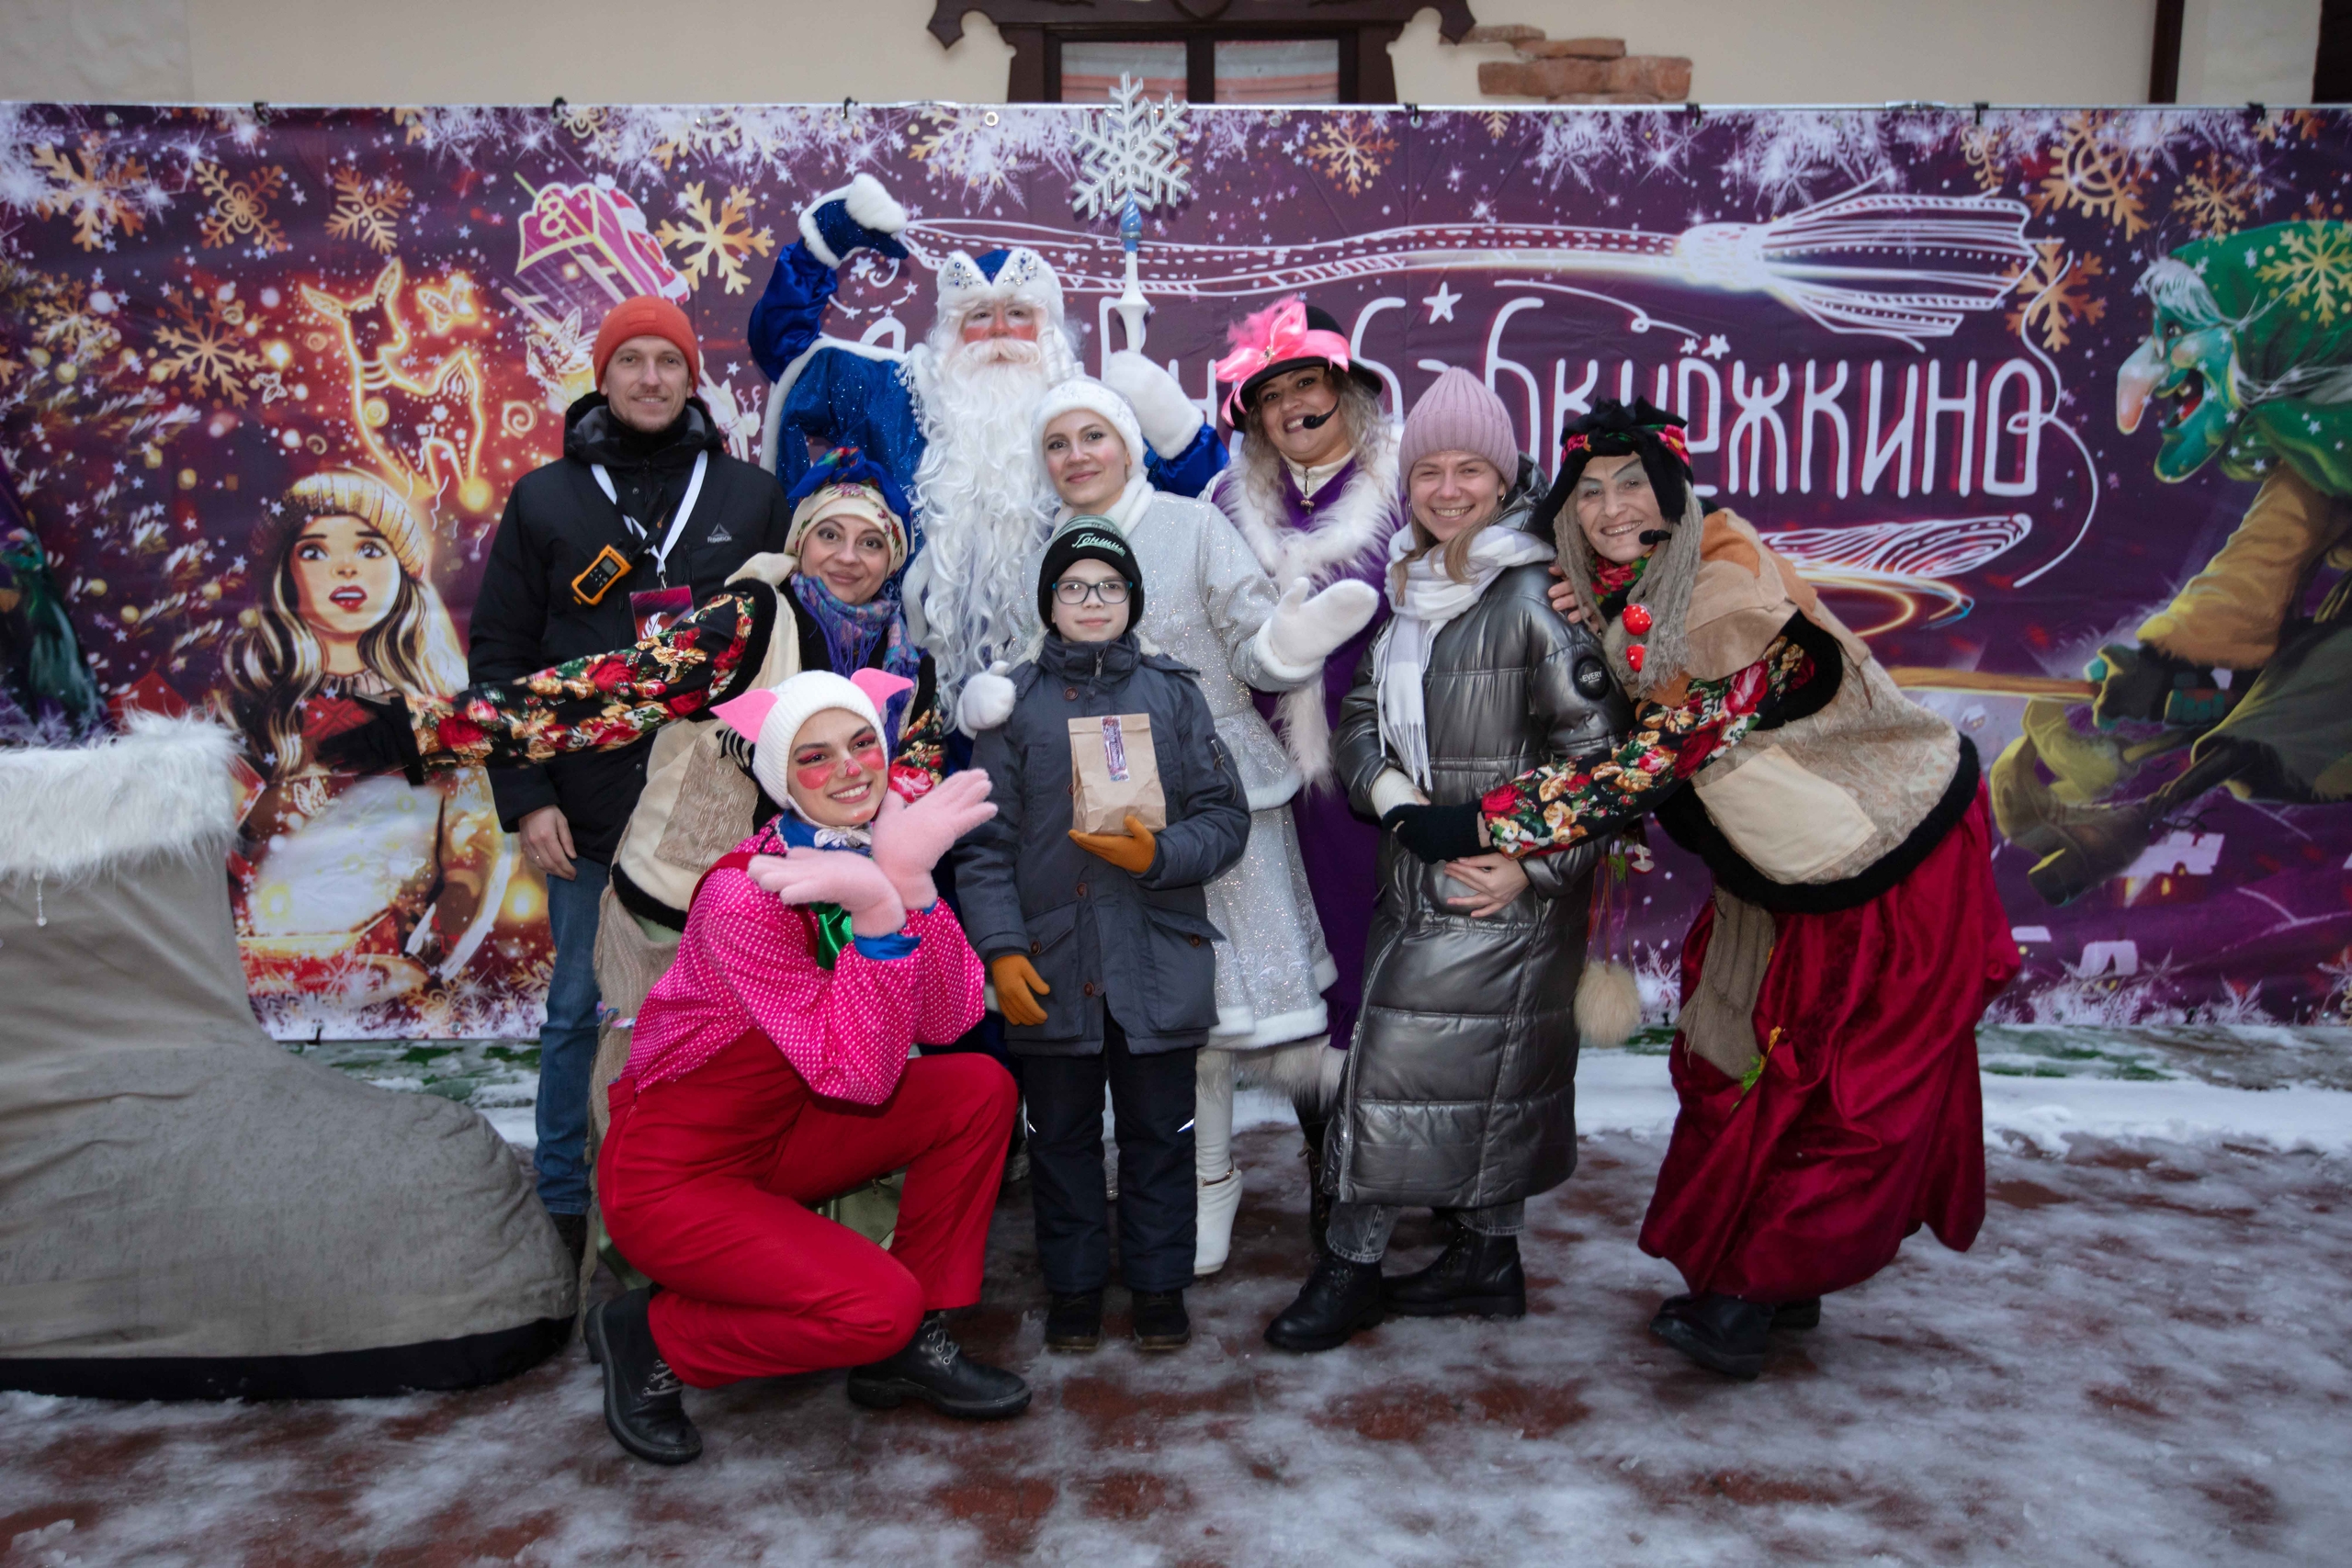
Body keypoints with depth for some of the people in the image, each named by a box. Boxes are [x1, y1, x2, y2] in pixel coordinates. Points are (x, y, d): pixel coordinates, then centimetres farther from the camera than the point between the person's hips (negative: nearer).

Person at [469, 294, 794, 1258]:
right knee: (582, 1012, 8)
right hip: (592, 817, 0)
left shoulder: (751, 498, 9)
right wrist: (526, 798, -3)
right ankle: (564, 1207, 23)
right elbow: (499, 656, 6)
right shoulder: (546, 500, 8)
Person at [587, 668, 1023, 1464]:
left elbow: (947, 1020, -16)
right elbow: (859, 1075, -31)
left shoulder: (878, 857, -5)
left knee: (980, 1088, -9)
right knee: (877, 1303, -23)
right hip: (673, 1175, -7)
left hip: (777, 1140, 7)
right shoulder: (744, 898, -27)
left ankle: (911, 1346, 4)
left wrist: (910, 885, -30)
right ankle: (651, 1338, 2)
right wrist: (879, 905, -42)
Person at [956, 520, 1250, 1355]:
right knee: (1061, 1131, 11)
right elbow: (986, 840, 2)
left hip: (1159, 962, 0)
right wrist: (1001, 950, -7)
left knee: (1160, 1130, 9)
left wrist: (1158, 855, -15)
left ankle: (1159, 1284, 26)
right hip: (1051, 967, 0)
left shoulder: (1173, 693, 7)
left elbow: (1225, 818, 4)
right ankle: (1074, 1285, 27)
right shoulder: (1014, 700, 6)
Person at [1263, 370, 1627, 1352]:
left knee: (1409, 1061, -5)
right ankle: (1487, 1260, 29)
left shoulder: (1534, 593, -12)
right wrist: (1388, 785, -7)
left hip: (1504, 888, -7)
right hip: (1420, 877, 7)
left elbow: (1596, 751, -14)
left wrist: (1534, 866, -16)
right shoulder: (1411, 589, 11)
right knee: (1487, 1077, 16)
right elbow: (1360, 717, 12)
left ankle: (1352, 1265, 9)